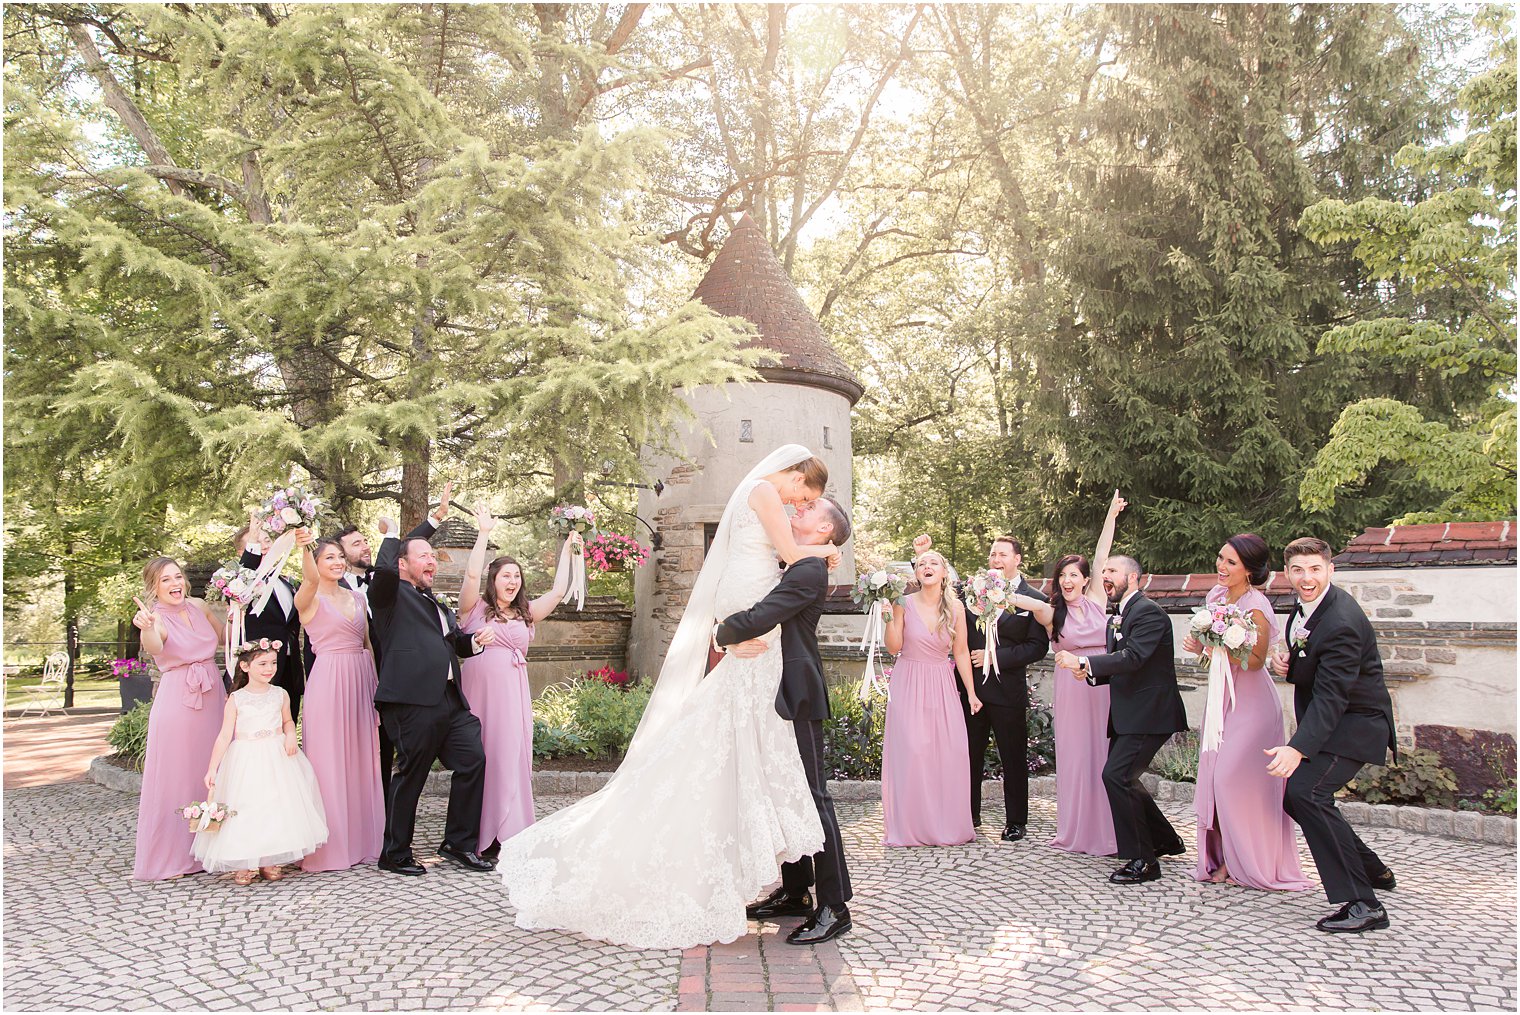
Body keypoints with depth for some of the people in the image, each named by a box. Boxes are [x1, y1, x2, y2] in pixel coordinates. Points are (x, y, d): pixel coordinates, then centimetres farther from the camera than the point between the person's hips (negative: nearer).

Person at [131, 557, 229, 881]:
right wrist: (146, 628, -53)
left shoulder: (198, 606, 7)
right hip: (177, 701, -6)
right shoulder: (156, 618, -10)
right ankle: (173, 855, 13)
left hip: (214, 697, 6)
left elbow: (228, 636, 21)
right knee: (176, 778, 1)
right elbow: (154, 647, -33)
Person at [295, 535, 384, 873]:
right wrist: (304, 548, -46)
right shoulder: (309, 599, -3)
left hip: (360, 681, 6)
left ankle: (361, 840, 19)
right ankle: (329, 846, 7)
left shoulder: (357, 597, 14)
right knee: (329, 761, -2)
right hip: (328, 681, -6)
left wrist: (375, 682, 11)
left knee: (361, 761, 10)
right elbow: (311, 579, -27)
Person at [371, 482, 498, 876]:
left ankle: (459, 843, 20)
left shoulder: (438, 605, 25)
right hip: (412, 700, -8)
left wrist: (475, 641, 12)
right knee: (411, 774, 0)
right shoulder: (392, 595, 1)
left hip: (449, 700, 8)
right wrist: (393, 534, -3)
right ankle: (395, 855, 16)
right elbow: (384, 567, -19)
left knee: (472, 760, 6)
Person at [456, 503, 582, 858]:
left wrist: (567, 551, 14)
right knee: (479, 757, -1)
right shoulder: (475, 608, 6)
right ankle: (477, 838, 6)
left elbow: (558, 591, 13)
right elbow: (472, 574, -9)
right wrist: (484, 533, -9)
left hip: (514, 693, 3)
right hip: (481, 688, -3)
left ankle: (507, 835, 6)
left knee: (511, 757, 0)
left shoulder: (526, 613, 17)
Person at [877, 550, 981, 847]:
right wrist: (889, 615, -18)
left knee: (949, 753, -2)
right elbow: (894, 647, -7)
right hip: (908, 686, -2)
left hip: (941, 687, 2)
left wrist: (972, 693, 5)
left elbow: (961, 652, 6)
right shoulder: (904, 604, -5)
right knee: (910, 753, -5)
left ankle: (948, 825, 14)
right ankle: (911, 826, 8)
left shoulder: (955, 607, 1)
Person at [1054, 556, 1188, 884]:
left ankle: (1143, 861, -8)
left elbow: (1133, 658, -25)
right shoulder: (1117, 619, 18)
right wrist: (1089, 673, 1)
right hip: (1128, 715, 10)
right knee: (1121, 778, 15)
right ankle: (1166, 840, 34)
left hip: (1149, 713, -10)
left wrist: (1083, 662, -26)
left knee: (1116, 775, -18)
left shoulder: (1148, 612, -13)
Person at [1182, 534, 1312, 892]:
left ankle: (1248, 864, 10)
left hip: (1250, 703, -8)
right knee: (1215, 779, 8)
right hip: (1221, 698, 8)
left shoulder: (1256, 607, -18)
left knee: (1234, 779, -6)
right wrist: (1198, 645, -4)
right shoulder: (1216, 595, 5)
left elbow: (1256, 661, -17)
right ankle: (1224, 858, 19)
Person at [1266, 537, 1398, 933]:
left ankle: (1363, 904, -17)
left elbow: (1330, 696, -32)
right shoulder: (1306, 604, 2)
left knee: (1306, 792, -25)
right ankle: (1373, 870, 34)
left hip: (1356, 722, -10)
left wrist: (1298, 749, -41)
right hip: (1326, 719, 10)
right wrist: (1287, 663, -6)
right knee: (1295, 797, 13)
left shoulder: (1341, 623, -27)